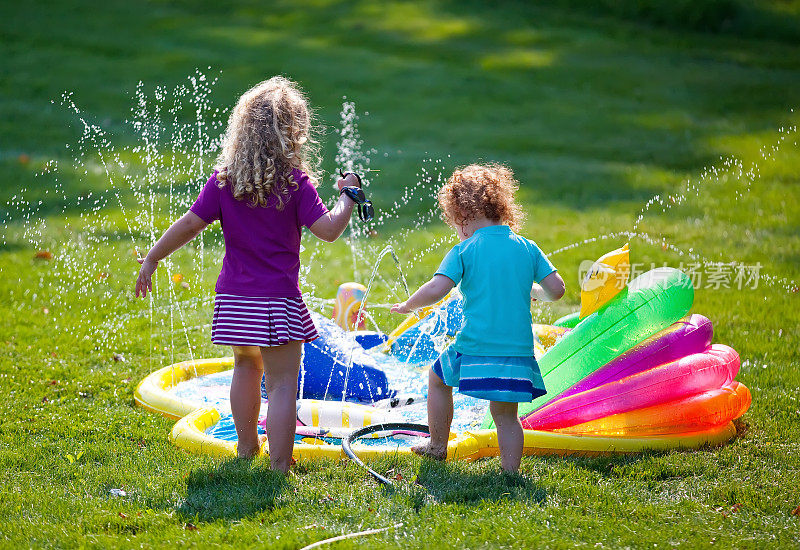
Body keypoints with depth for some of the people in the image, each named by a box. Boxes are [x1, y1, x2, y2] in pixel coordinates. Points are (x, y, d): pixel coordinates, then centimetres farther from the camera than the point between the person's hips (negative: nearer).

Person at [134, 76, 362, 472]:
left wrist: (151, 260, 6)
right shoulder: (295, 181, -9)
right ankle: (279, 466, -5)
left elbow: (190, 224, -3)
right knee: (282, 382, -1)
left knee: (246, 365, 26)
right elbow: (328, 229, -13)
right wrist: (347, 196, 3)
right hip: (277, 299, -4)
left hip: (234, 297, 5)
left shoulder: (225, 179, -1)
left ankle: (247, 444, 39)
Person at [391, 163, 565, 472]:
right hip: (518, 349, 3)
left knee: (438, 377, 24)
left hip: (476, 347, -3)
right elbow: (556, 289, 4)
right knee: (505, 413, 13)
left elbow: (436, 289, -14)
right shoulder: (528, 248, 7)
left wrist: (408, 305, 4)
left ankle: (437, 447, 33)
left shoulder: (464, 251, -4)